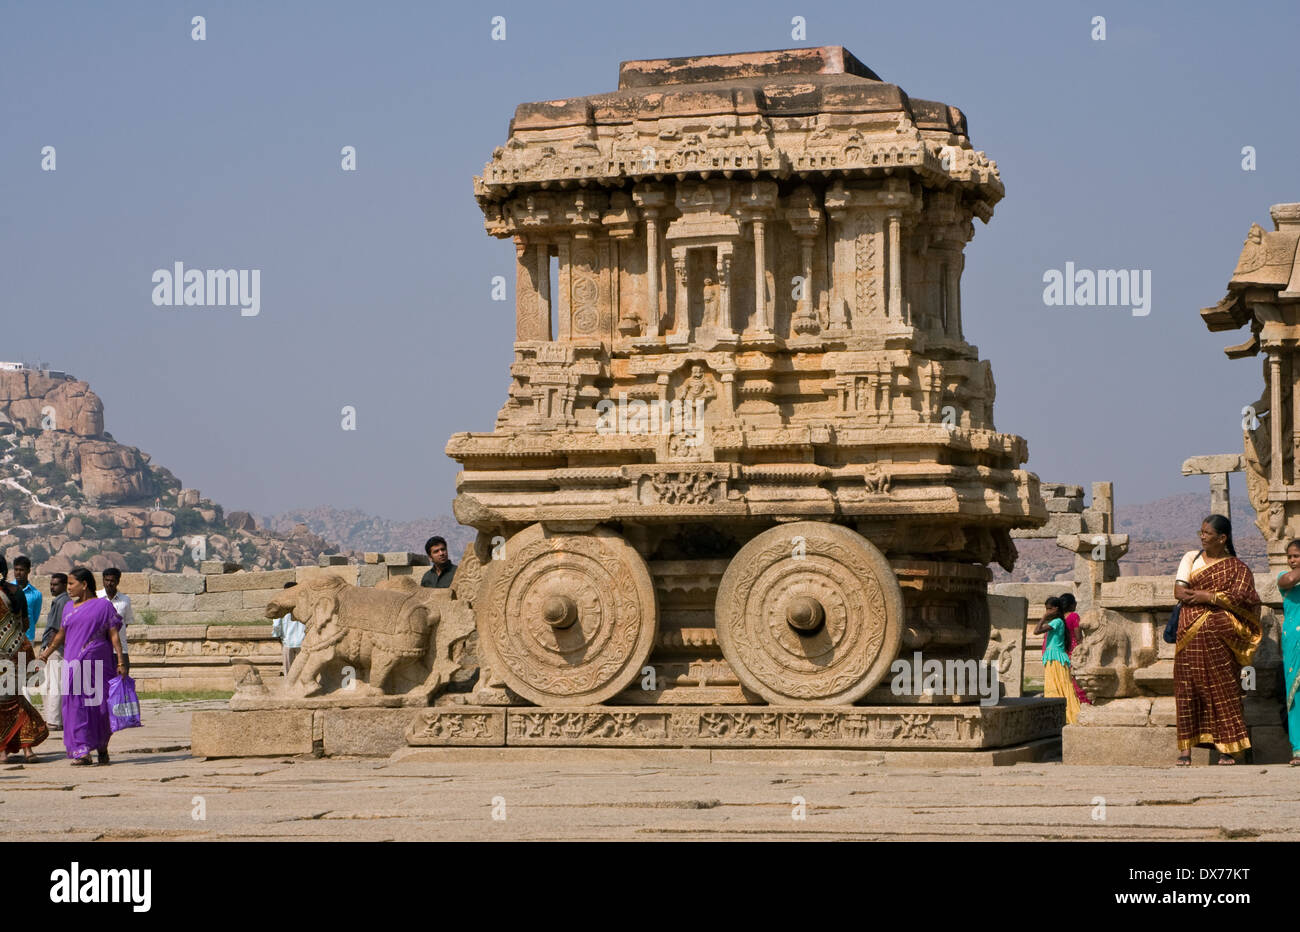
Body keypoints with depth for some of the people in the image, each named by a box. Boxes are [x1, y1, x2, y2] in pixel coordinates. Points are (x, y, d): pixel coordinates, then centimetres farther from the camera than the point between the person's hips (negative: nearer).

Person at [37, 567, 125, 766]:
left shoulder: (104, 606, 3)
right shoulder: (69, 608, 16)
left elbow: (114, 635, -2)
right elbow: (61, 635, 25)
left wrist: (121, 661, -8)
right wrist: (46, 653, 21)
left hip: (97, 661, -4)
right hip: (73, 663, 4)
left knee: (99, 705, -2)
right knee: (76, 706, -6)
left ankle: (102, 748, 18)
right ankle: (81, 752, -7)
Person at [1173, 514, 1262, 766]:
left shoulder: (1237, 568, 5)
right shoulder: (1191, 558, 14)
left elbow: (1242, 598, -9)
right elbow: (1178, 591, 2)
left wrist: (1207, 596, -12)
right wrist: (1219, 597, -7)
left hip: (1220, 637, -3)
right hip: (1190, 634, 3)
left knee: (1223, 688, -5)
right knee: (1187, 687, -2)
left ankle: (1228, 747, -2)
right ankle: (1185, 748, 0)